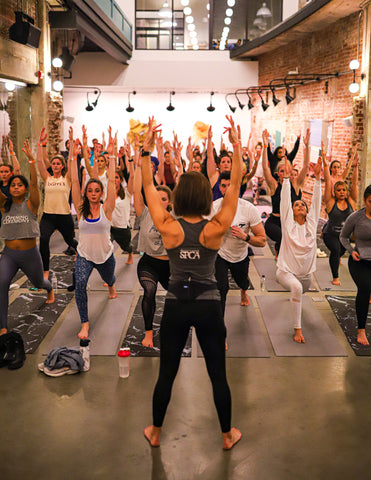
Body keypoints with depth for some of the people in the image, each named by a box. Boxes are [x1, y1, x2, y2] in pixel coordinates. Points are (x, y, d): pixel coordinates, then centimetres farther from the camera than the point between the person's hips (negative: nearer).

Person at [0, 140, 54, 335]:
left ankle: (50, 289, 60)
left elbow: (34, 183, -21)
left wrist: (31, 159, -30)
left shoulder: (31, 204, -7)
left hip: (30, 254, -2)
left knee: (38, 282, 21)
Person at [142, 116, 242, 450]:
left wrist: (146, 150, -6)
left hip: (176, 305, 1)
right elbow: (235, 186, -9)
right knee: (218, 375, 13)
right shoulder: (216, 230, -13)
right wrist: (237, 146, -11)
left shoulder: (168, 228, -12)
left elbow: (149, 187, -6)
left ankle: (156, 432, 33)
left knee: (167, 373, 15)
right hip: (208, 306, -1)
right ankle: (227, 435, 30)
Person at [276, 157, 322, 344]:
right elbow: (285, 200, -15)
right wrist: (286, 178, -23)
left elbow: (316, 201, -7)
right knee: (296, 288, -35)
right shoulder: (288, 223, -7)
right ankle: (297, 328, -23)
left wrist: (317, 177, -14)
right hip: (286, 271, -5)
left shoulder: (311, 223, 0)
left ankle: (293, 294, 71)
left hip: (306, 273, 5)